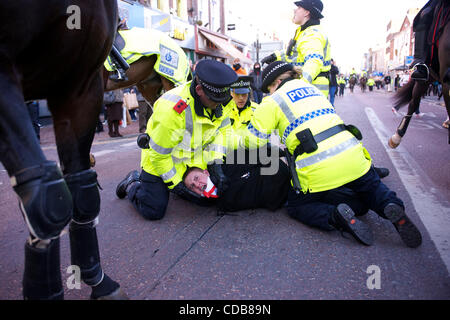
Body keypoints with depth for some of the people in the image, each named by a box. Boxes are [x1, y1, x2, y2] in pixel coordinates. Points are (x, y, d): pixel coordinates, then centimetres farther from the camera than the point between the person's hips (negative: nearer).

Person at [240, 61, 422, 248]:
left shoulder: (274, 101, 5)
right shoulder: (312, 89, 25)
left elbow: (254, 139, 0)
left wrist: (242, 143, 23)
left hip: (317, 170, -5)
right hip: (352, 156, 6)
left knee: (296, 207, 18)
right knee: (373, 188, 32)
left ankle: (335, 217, -10)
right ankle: (391, 205, -1)